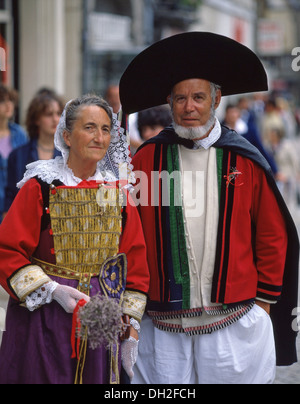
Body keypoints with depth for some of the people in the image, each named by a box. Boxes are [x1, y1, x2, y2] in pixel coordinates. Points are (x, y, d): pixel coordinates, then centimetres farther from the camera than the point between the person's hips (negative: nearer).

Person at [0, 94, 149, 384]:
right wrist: (52, 290, -18)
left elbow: (134, 262, 9)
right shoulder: (40, 187, -5)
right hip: (43, 320, -3)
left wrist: (131, 327, 4)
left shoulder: (118, 191, 7)